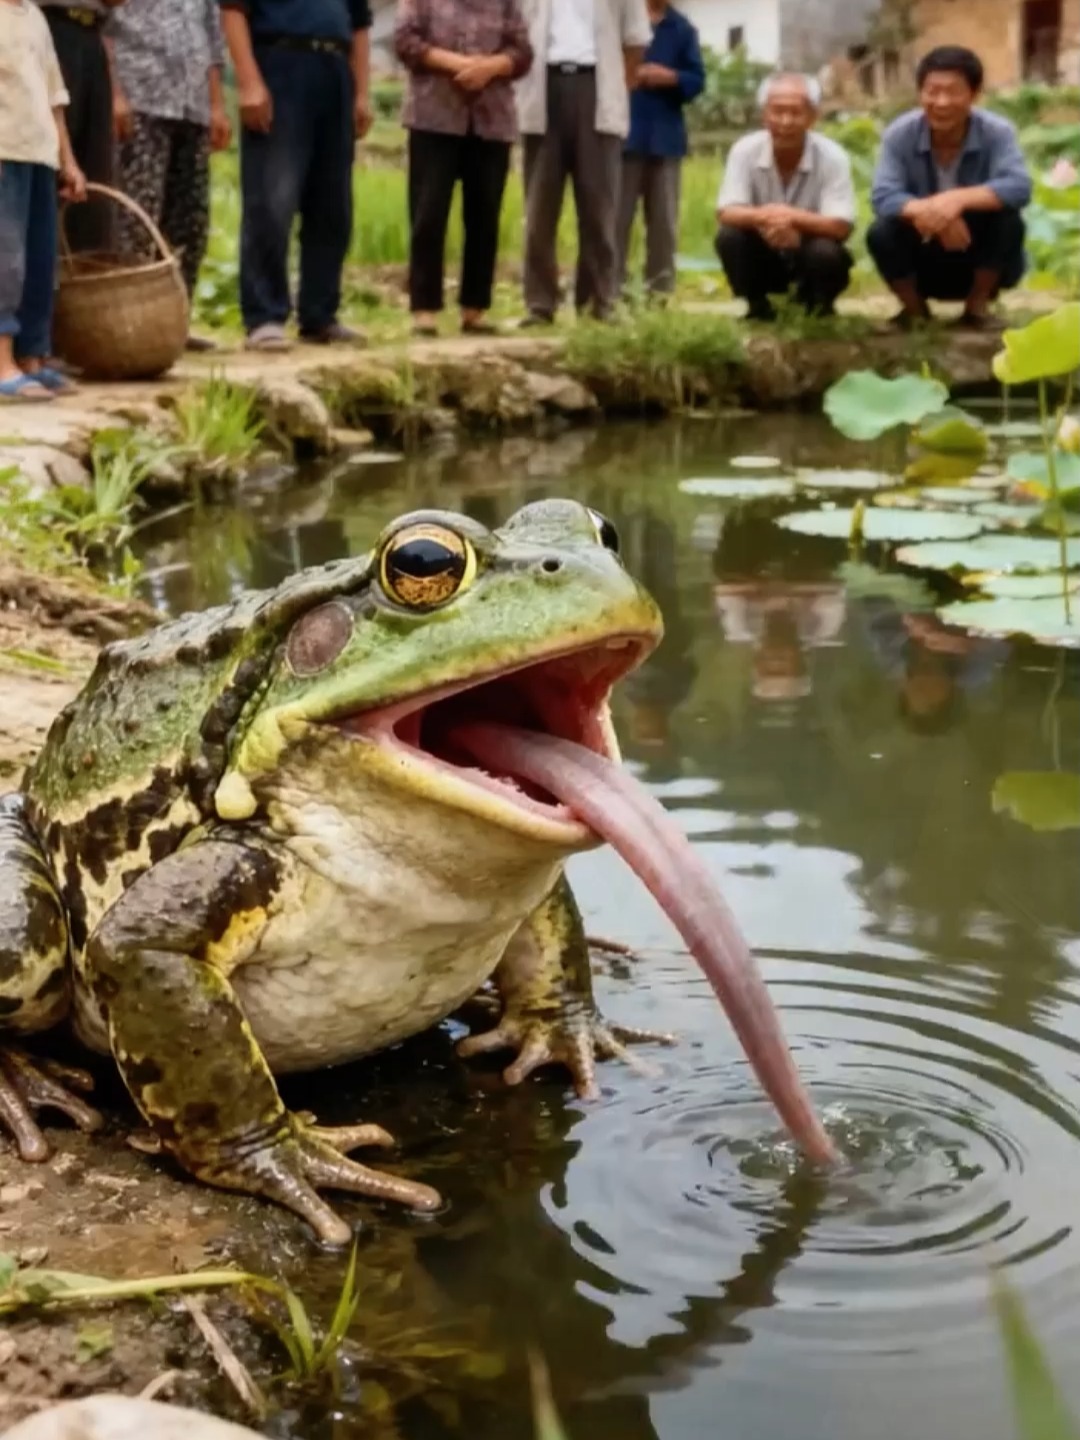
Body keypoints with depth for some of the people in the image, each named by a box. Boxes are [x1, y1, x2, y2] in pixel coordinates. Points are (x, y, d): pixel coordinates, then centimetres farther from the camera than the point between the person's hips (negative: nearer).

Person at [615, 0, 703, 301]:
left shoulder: (683, 28, 9)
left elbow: (697, 80, 5)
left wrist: (671, 77, -12)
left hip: (665, 136, 3)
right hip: (623, 133, -2)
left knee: (663, 219, 5)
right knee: (616, 216, -1)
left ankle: (661, 288, 11)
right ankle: (612, 286, 3)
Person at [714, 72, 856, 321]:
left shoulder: (832, 156, -20)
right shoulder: (745, 150, -16)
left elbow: (841, 227, -26)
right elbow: (726, 213, -22)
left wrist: (792, 217, -43)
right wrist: (762, 217, -45)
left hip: (810, 254, -1)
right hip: (765, 254, 2)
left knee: (827, 253, -34)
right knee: (729, 237, -27)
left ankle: (818, 309, 1)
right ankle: (756, 306, -1)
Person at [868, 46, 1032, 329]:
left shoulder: (997, 132, -18)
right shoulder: (899, 134, -15)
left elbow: (1019, 188, -33)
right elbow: (882, 197, -26)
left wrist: (960, 199, -49)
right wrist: (925, 210, -46)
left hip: (979, 258, -1)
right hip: (925, 260, 1)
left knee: (1008, 221, -29)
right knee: (881, 234, -27)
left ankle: (977, 306, -3)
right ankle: (914, 308, 4)